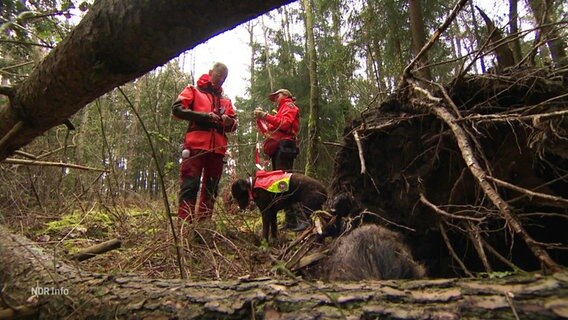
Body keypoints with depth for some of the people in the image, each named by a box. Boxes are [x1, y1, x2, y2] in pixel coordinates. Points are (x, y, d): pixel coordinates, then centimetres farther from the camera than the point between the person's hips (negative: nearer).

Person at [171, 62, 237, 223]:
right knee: (190, 185, -10)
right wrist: (205, 116, -11)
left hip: (217, 148, 5)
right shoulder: (193, 91, 13)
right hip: (196, 145, -5)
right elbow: (177, 109, -2)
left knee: (211, 188, 5)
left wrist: (229, 122, -4)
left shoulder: (226, 100, 24)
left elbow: (234, 123, 21)